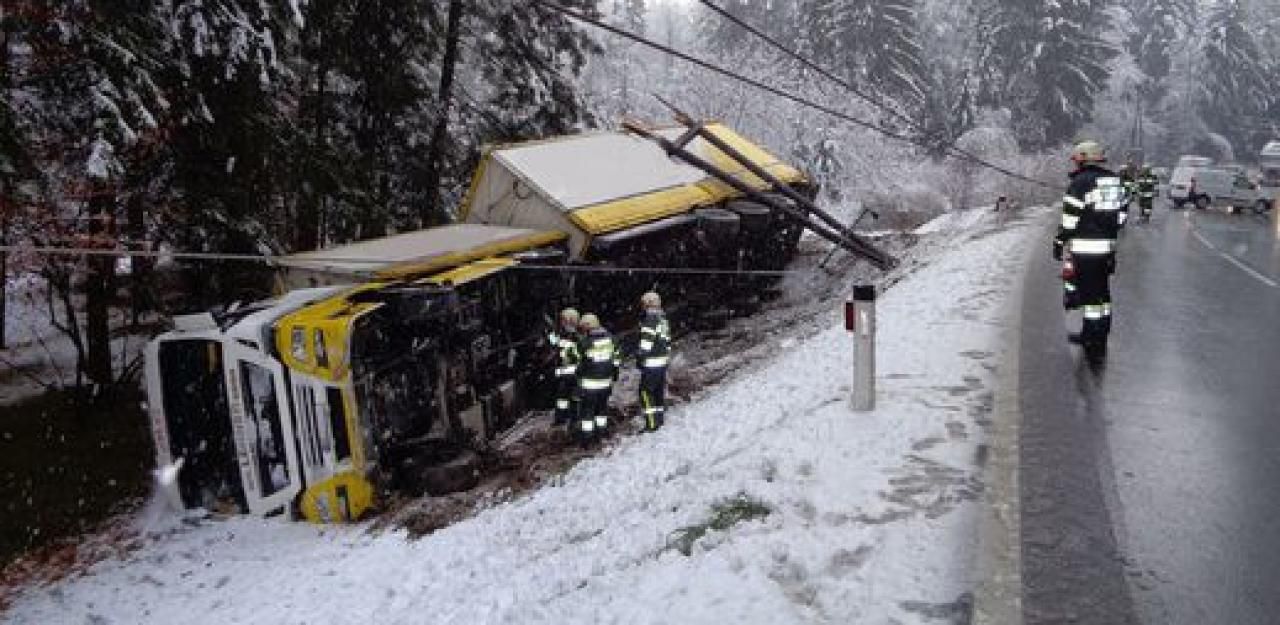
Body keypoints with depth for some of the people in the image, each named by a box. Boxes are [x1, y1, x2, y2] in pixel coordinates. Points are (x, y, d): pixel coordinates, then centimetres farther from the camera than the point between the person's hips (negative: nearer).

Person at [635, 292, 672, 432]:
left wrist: (640, 357, -11)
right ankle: (660, 418, 28)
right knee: (659, 391, 18)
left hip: (651, 363, -9)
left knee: (646, 392, -4)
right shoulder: (663, 319, 11)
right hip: (663, 361, 9)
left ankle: (651, 423, -5)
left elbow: (646, 343, -19)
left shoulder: (649, 320, -15)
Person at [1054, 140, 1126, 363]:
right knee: (1102, 293, 16)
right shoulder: (1116, 181, 12)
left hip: (1084, 249, -8)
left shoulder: (1081, 182, -12)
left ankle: (1095, 346, 0)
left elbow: (1070, 219, -13)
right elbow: (1121, 213, 17)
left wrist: (1059, 243, -5)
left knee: (1090, 294, -4)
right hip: (1107, 247, 8)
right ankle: (1090, 335, 29)